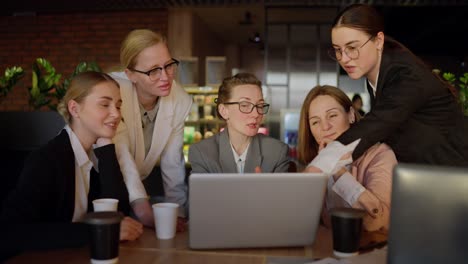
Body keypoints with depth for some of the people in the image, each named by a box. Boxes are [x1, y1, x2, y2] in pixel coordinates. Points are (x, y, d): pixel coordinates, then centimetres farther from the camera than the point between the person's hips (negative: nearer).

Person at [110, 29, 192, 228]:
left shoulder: (180, 100, -14)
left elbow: (172, 162, -8)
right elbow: (121, 157, -33)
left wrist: (177, 214, -13)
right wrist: (145, 212, -41)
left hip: (148, 177, 4)